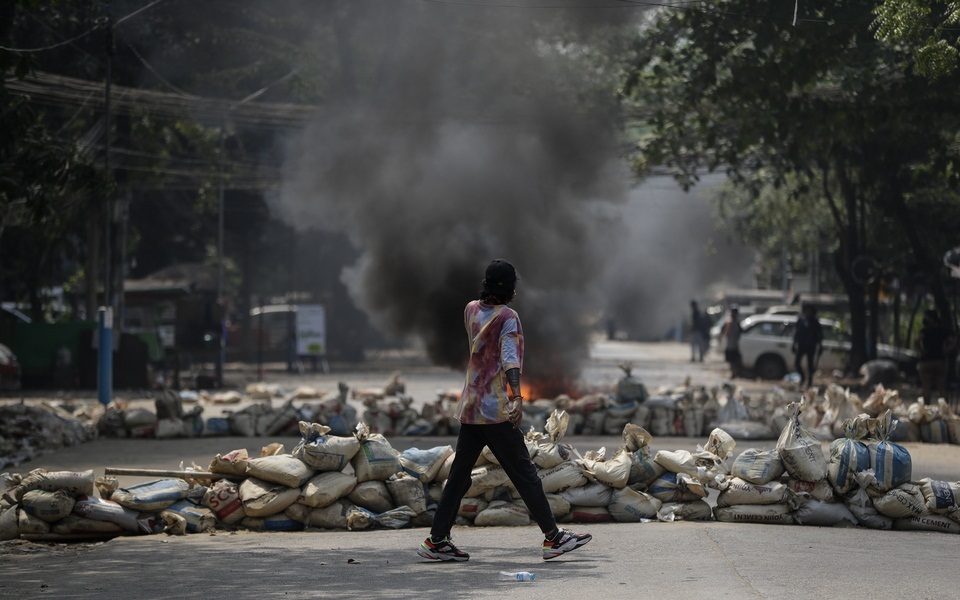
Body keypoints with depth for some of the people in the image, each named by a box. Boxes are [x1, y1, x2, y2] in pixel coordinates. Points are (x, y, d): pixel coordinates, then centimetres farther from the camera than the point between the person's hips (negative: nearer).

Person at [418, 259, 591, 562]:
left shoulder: (471, 310, 11)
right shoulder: (507, 317, -9)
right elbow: (510, 357, -23)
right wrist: (516, 395, -32)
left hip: (469, 409, 7)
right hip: (496, 411, -7)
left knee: (460, 474, 9)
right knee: (524, 472, -4)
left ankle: (437, 540, 9)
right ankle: (553, 536, -3)